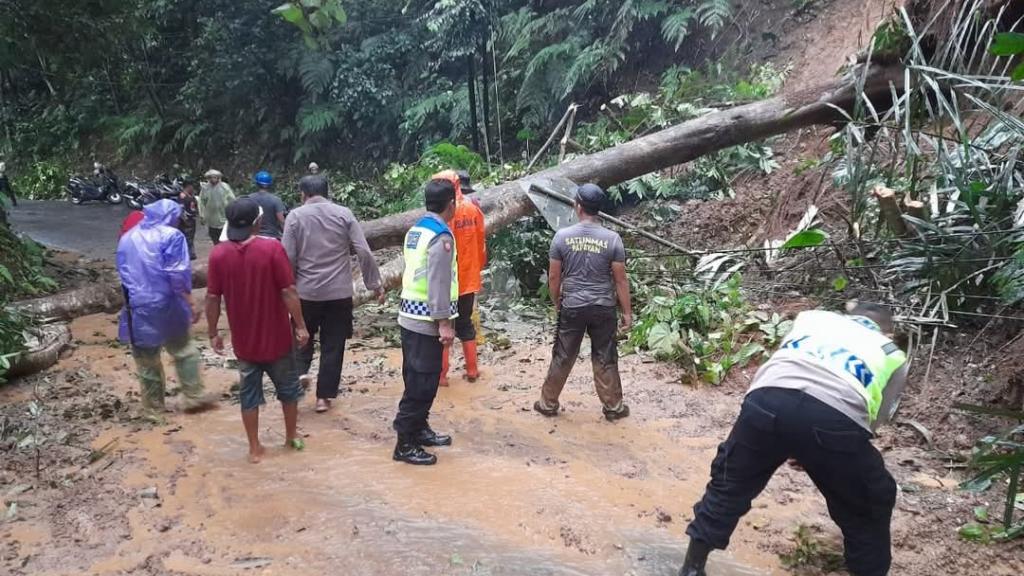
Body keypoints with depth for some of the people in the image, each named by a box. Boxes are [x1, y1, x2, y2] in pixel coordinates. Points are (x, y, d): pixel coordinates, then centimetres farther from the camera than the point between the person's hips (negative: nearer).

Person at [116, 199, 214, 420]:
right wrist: (191, 304, -13)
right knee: (184, 351, 16)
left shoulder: (126, 238, 12)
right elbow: (178, 275, -15)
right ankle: (193, 397, 19)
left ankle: (154, 409, 21)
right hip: (166, 306, -4)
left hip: (137, 309, 4)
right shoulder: (171, 236, -7)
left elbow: (123, 273, 19)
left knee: (147, 362, 12)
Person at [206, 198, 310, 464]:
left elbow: (212, 298, -3)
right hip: (277, 337, -2)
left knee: (249, 393, 14)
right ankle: (292, 436, 32)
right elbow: (288, 292, -16)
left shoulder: (218, 254, -7)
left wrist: (213, 333, 8)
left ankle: (255, 448, 21)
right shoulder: (272, 248, -16)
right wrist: (300, 325, -7)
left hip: (244, 340, 2)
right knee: (288, 388, 18)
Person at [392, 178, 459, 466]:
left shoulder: (415, 230, 11)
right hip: (426, 320, -9)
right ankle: (405, 444, 3)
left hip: (409, 315, 9)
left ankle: (419, 430, 30)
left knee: (417, 379, 18)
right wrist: (444, 322, -18)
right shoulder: (441, 236, -16)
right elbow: (438, 283, -21)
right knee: (422, 382, -2)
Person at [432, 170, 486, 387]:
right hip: (468, 280, 5)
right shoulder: (474, 209, -2)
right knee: (465, 325, 18)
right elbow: (481, 243, 6)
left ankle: (441, 375, 11)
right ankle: (472, 370, 23)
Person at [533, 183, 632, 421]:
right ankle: (614, 406, 21)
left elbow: (554, 277, -3)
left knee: (562, 358, 12)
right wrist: (627, 312, 3)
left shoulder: (562, 236, -8)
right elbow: (620, 280, -6)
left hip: (572, 307, 0)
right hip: (603, 308, 0)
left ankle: (548, 403, 23)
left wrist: (556, 302, 14)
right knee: (606, 359, 11)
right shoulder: (612, 238, -8)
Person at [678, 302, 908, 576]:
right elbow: (873, 421, 27)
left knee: (729, 484, 26)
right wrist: (819, 456, 39)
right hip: (837, 417, -2)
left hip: (768, 401, 2)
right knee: (868, 511, 27)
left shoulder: (812, 316, 38)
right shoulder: (894, 356, 33)